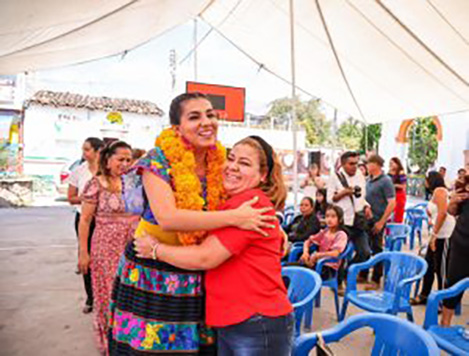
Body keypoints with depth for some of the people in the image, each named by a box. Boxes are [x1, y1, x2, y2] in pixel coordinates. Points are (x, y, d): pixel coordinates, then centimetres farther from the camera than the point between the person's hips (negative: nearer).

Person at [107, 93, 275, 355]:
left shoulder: (220, 164, 1)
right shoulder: (159, 160, -12)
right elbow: (167, 217, -26)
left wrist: (275, 226, -4)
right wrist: (234, 217, -26)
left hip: (197, 281, 4)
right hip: (151, 276, -3)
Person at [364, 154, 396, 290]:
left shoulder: (385, 181, -13)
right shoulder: (369, 180, 8)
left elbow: (392, 203, -17)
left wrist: (381, 222, -18)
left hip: (377, 221, -7)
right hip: (366, 219, 7)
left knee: (376, 249, 4)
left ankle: (376, 280, 16)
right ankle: (363, 274, 29)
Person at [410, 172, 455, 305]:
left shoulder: (439, 190, -10)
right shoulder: (436, 192, 18)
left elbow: (443, 213, -22)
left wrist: (434, 234, -21)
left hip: (444, 235, -9)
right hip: (439, 234, 9)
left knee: (441, 269, -1)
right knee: (428, 264, 14)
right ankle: (424, 295, 25)